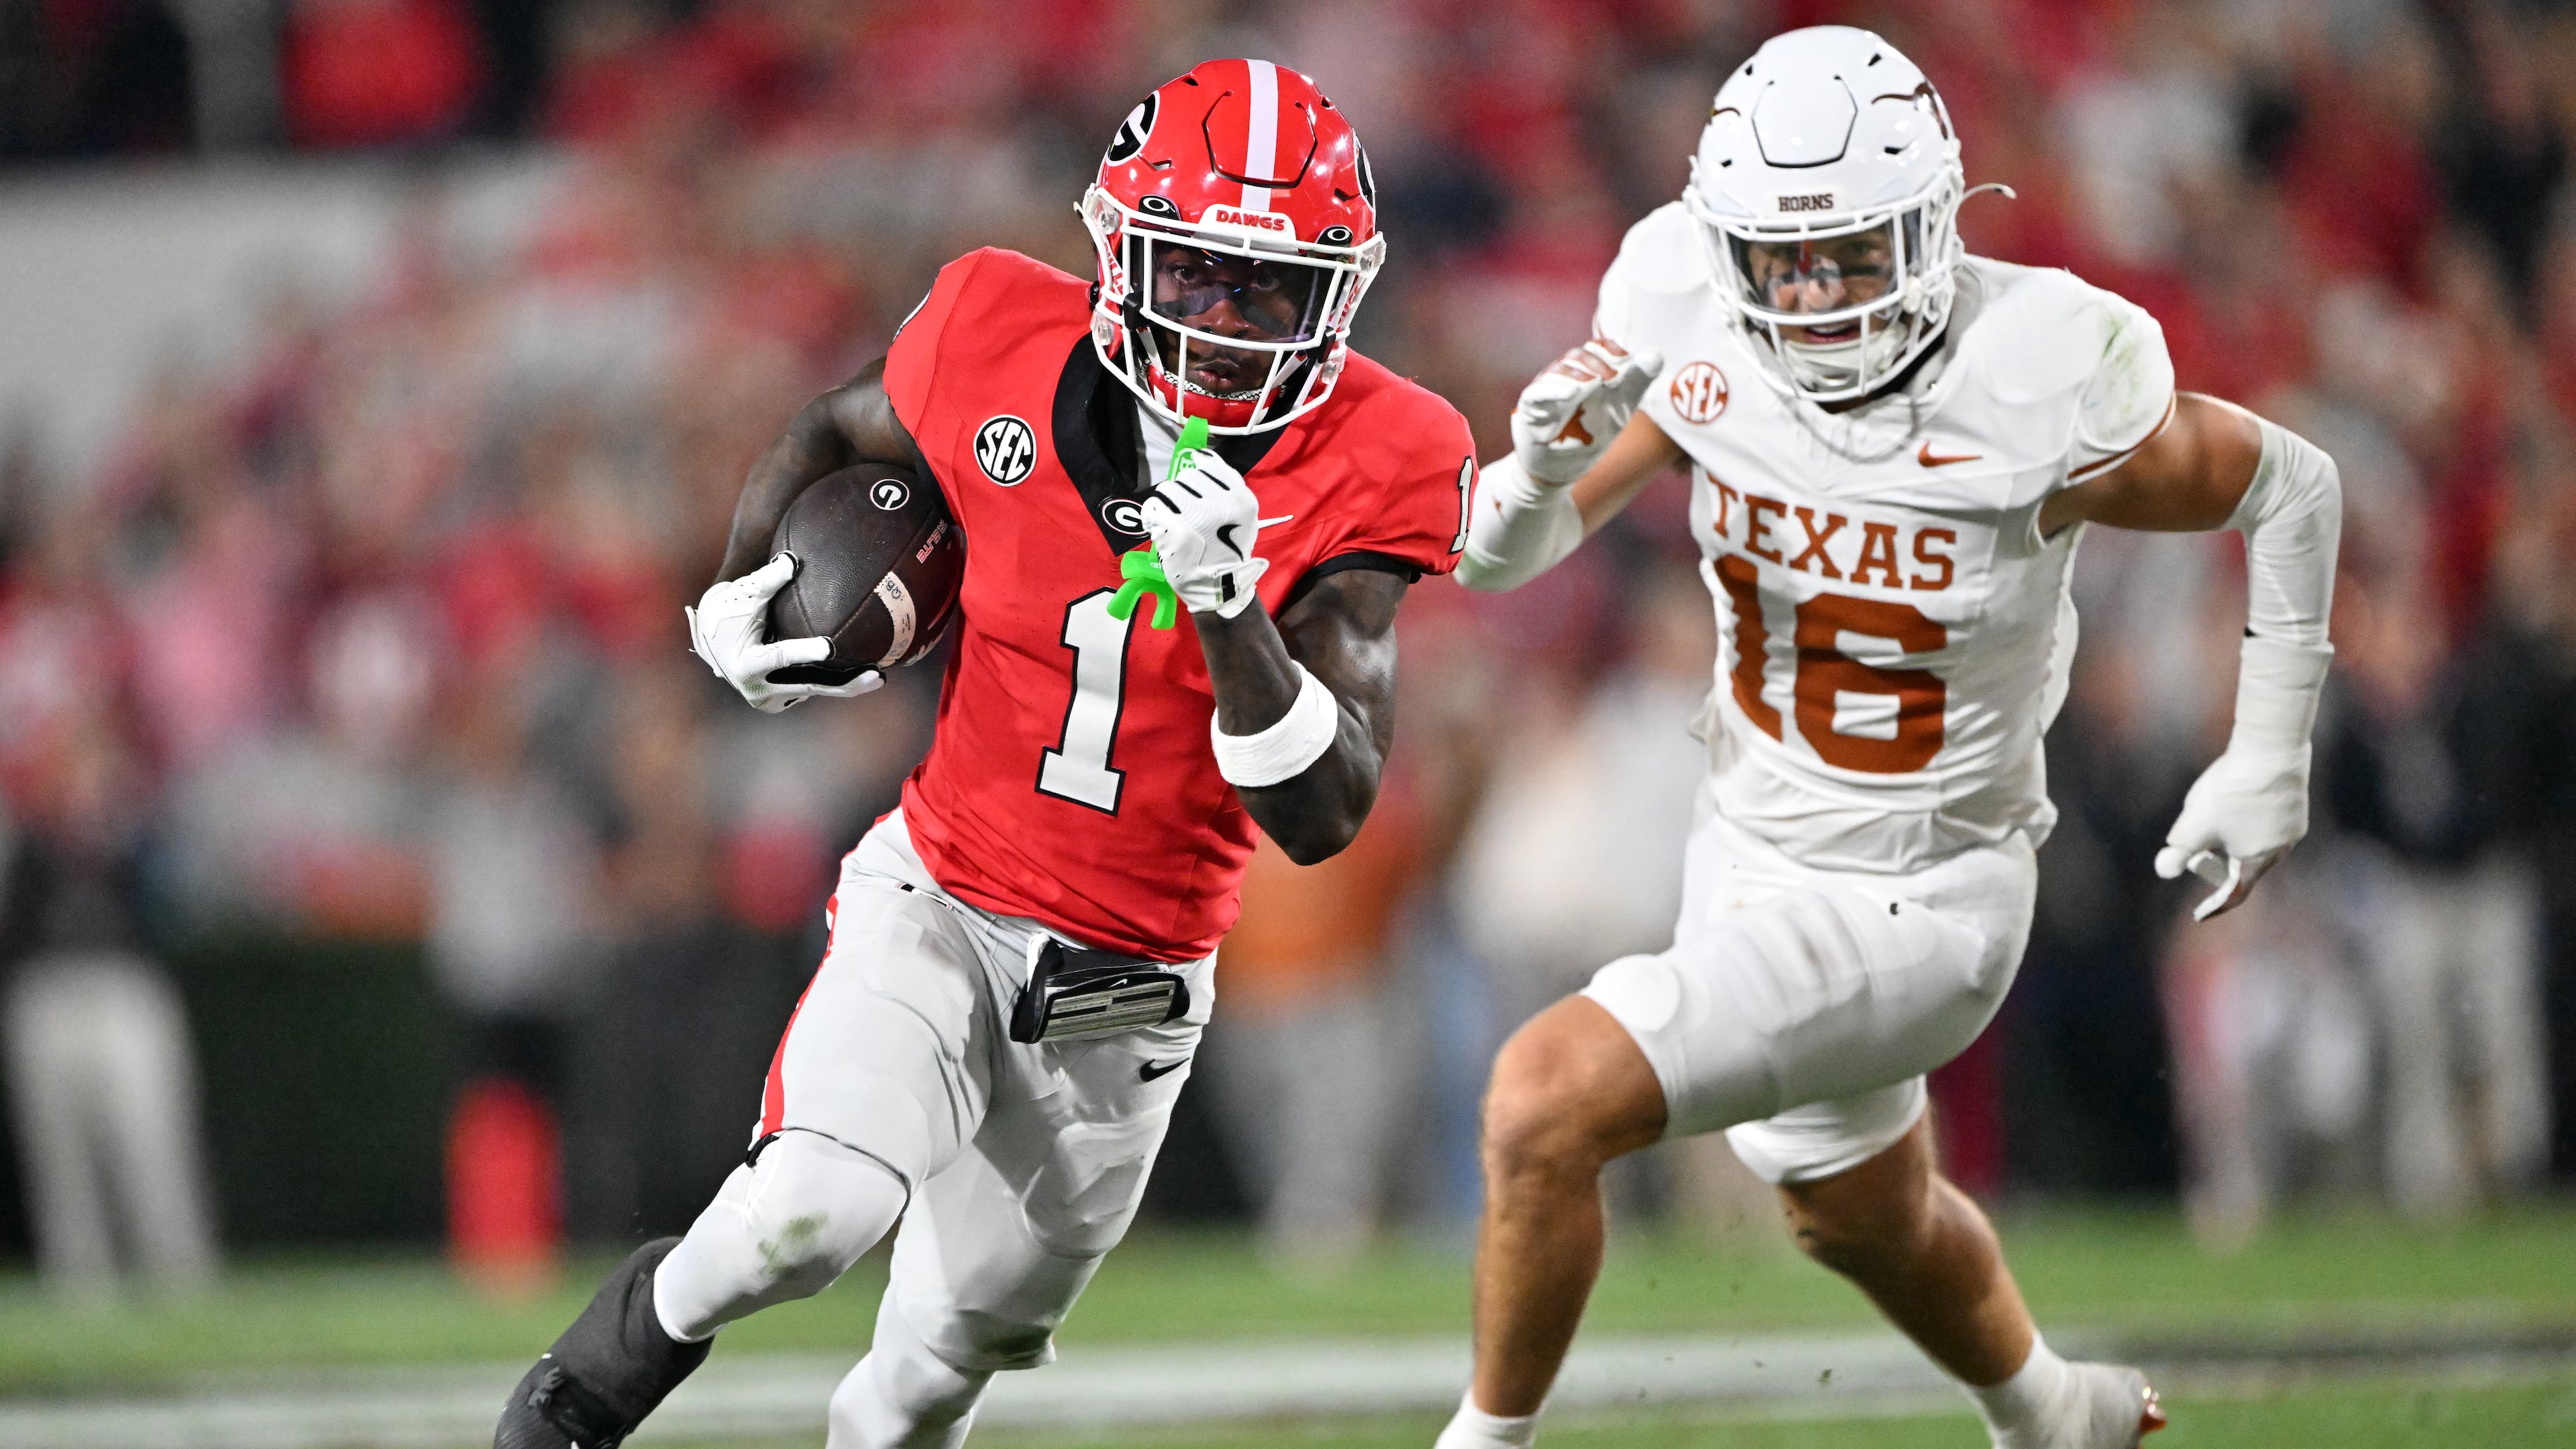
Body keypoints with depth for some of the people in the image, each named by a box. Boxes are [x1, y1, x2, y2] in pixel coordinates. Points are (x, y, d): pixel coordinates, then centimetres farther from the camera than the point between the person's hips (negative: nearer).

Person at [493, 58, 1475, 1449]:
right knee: (809, 1215, -27)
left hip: (1124, 995, 1)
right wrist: (740, 603, -3)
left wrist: (1231, 612, -34)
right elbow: (829, 437, 13)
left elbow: (1324, 818, -20)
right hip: (939, 906, -1)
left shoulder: (1366, 471, -15)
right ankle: (643, 1326, 4)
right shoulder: (1003, 343, -12)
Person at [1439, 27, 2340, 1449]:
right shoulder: (1702, 334, -16)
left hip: (1916, 901, -6)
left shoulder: (2040, 400, -27)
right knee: (1860, 1214, 31)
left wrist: (2269, 763, -5)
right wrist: (1547, 462, -32)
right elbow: (1500, 556, -10)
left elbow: (2287, 488, -9)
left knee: (1548, 1098, -22)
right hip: (1749, 847, 6)